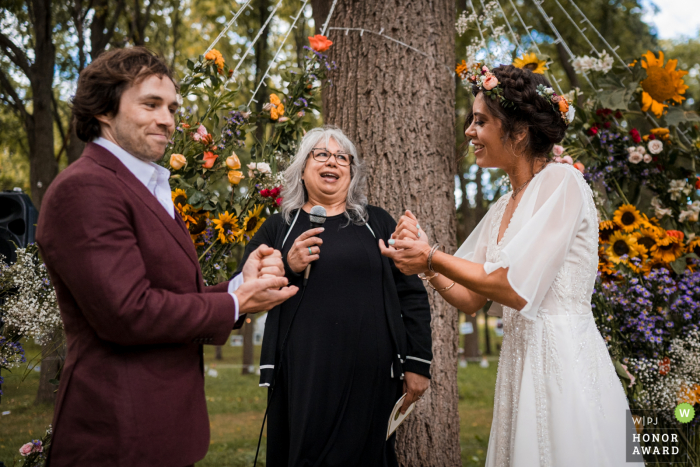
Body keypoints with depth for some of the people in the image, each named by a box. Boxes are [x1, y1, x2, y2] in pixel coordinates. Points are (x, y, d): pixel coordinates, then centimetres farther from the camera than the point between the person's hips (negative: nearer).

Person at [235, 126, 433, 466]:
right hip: (303, 376, 0)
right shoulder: (279, 227, 11)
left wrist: (418, 363, 2)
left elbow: (411, 295, 9)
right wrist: (286, 268, -9)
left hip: (370, 376, 1)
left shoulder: (377, 223, 12)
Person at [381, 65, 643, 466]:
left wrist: (431, 258, -9)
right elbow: (470, 299, 12)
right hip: (519, 366, 8)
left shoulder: (563, 182, -10)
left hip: (566, 365, -8)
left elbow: (516, 289, -18)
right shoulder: (502, 209, 13)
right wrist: (424, 252, -2)